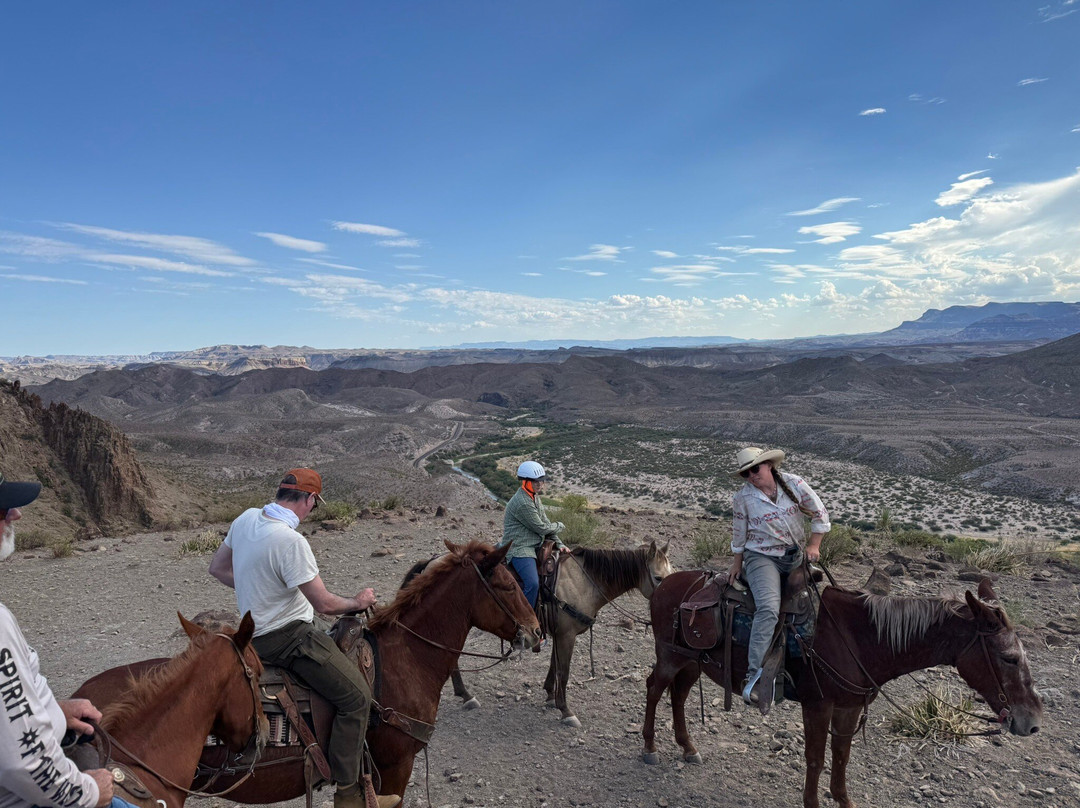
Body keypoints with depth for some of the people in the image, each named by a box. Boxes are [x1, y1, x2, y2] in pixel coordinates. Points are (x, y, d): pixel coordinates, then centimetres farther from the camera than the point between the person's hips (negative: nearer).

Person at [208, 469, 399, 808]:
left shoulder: (247, 517, -1)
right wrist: (359, 602, -4)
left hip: (258, 627, 10)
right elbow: (324, 603, -23)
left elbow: (218, 568, 13)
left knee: (344, 637, 27)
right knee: (356, 695, -8)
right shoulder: (291, 540, -28)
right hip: (286, 637, -10)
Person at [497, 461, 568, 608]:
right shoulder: (522, 503, -22)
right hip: (519, 549, -10)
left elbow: (545, 523, 13)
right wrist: (559, 525, 1)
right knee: (533, 584, -27)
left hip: (535, 545, 10)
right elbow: (541, 528, -18)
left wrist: (559, 544, 2)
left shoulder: (535, 497, 10)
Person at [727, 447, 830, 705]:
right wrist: (737, 563, 10)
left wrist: (814, 545, -3)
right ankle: (755, 672, -28)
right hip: (761, 557, -4)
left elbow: (820, 514, 3)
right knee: (769, 607, -26)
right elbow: (739, 534, 4)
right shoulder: (742, 497, -8)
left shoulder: (794, 483, -5)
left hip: (795, 556, 4)